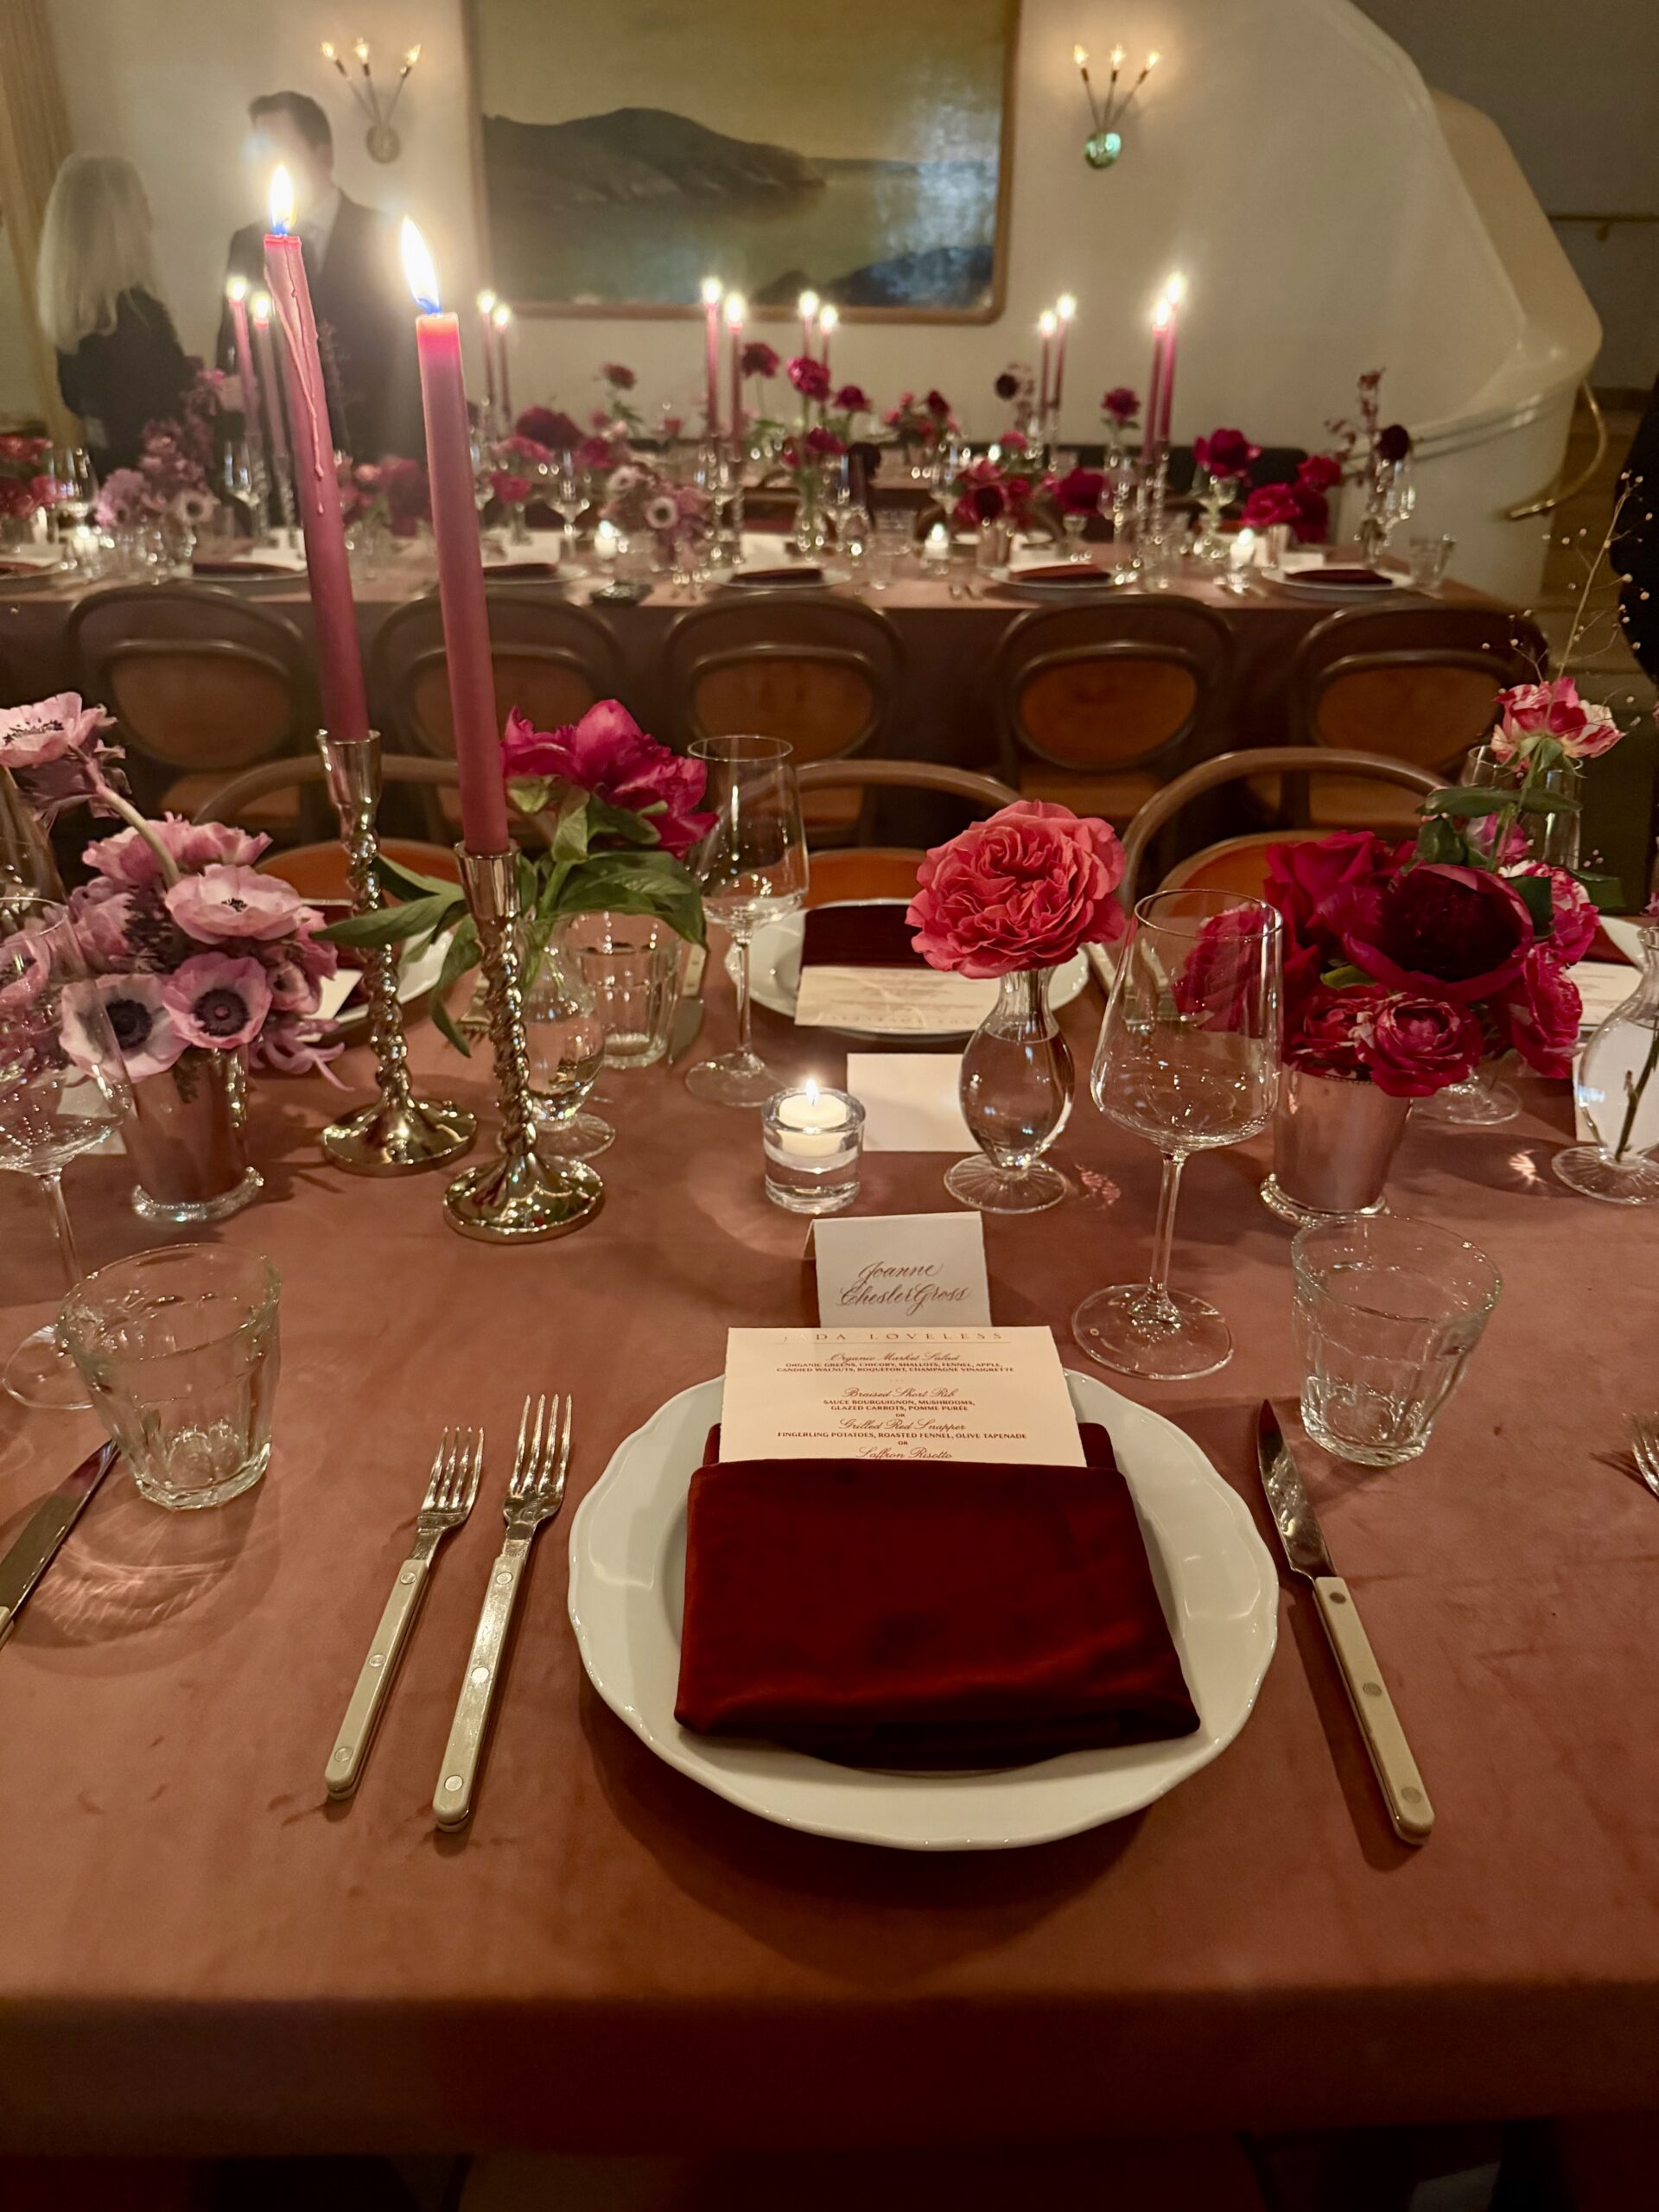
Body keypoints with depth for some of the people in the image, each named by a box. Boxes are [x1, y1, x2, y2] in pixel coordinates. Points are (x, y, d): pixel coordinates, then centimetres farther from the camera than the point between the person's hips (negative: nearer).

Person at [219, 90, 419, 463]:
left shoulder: (384, 235, 4)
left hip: (372, 452, -2)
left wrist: (397, 456, -13)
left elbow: (411, 352, -2)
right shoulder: (247, 245, 13)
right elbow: (232, 351, 13)